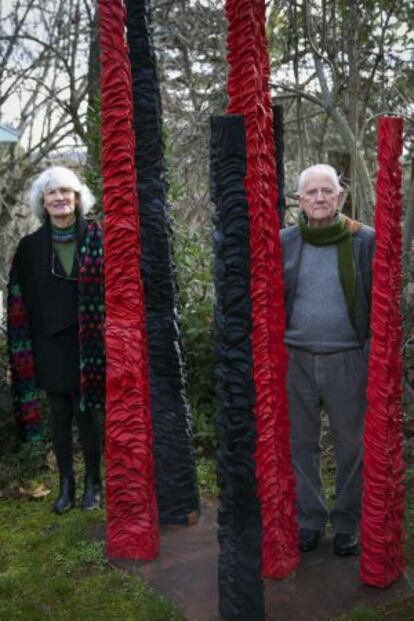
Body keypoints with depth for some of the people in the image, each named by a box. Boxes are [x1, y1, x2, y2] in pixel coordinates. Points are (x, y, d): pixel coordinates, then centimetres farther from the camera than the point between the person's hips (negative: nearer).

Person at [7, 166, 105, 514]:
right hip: (50, 342, 2)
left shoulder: (96, 239, -1)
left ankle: (93, 482, 19)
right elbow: (22, 301, 5)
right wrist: (29, 349, 0)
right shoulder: (31, 246, 3)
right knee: (60, 416, 9)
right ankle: (66, 484, 22)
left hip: (87, 340, -2)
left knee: (86, 414, 2)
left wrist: (108, 335, -7)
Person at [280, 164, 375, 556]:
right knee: (301, 444, 12)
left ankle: (347, 525, 28)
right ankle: (309, 520, 30)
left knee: (351, 446, 10)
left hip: (347, 359, -2)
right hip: (297, 359, 2)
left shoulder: (365, 240, -3)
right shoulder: (284, 242, 3)